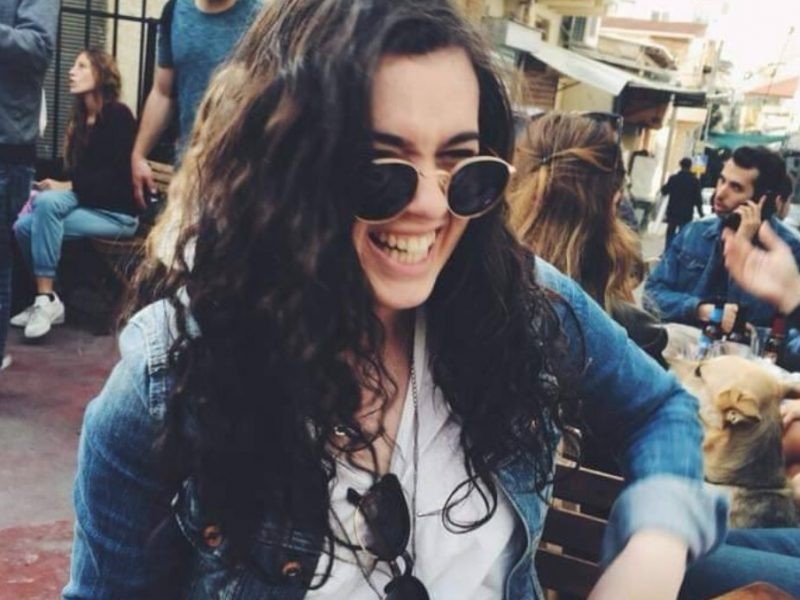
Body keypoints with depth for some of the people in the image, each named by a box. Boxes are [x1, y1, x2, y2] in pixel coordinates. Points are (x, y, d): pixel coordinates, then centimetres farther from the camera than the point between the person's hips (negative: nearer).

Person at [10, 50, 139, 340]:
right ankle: (46, 299, -1)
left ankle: (48, 299, -23)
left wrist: (67, 187, -20)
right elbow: (77, 171, 12)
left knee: (48, 202, -29)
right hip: (87, 204, 7)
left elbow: (116, 174, -17)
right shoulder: (79, 118, 13)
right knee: (23, 225, -14)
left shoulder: (118, 115, -10)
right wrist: (51, 188, -7)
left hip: (117, 213, -7)